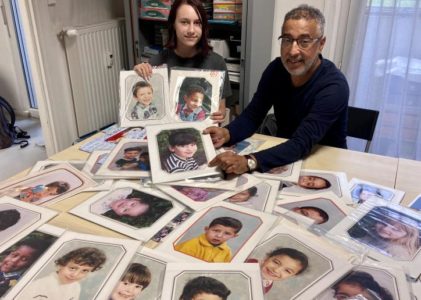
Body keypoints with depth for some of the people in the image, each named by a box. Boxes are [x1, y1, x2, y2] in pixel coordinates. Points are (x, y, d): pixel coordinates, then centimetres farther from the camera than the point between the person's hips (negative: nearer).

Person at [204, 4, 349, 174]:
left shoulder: (334, 87, -25)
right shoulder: (276, 69, -8)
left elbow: (301, 144, -34)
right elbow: (252, 116, -8)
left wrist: (249, 162, -49)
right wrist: (227, 134, -30)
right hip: (283, 157, 4)